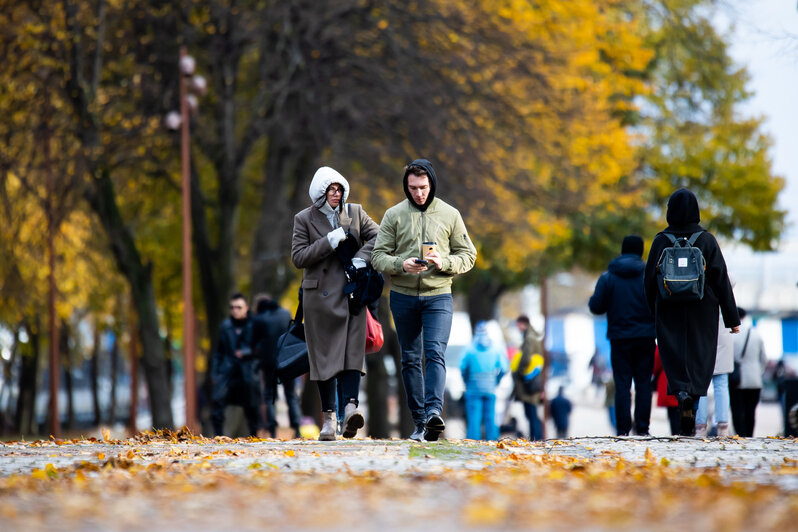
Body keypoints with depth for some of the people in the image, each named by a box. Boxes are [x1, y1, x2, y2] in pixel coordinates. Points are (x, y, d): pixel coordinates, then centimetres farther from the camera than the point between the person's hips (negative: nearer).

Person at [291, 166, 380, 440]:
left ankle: (351, 403, -26)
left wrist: (361, 257, -12)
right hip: (319, 295, -1)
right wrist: (330, 241, -13)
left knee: (352, 348, -13)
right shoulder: (304, 219, 4)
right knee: (324, 354, 1)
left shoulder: (355, 213, 9)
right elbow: (298, 257, -4)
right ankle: (328, 416, 5)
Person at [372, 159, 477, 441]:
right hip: (403, 297, 2)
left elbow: (468, 255, 7)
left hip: (438, 296, -2)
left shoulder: (450, 215, 4)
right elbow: (378, 256, 2)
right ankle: (419, 421, 11)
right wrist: (401, 264, -19)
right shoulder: (394, 215, 4)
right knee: (410, 359, 5)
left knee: (434, 353, -18)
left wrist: (444, 262, -14)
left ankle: (434, 411, -29)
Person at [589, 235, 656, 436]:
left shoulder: (607, 277, 1)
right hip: (645, 336, 0)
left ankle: (623, 429, -4)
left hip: (619, 338, 0)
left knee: (622, 384, 2)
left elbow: (595, 306, -1)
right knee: (643, 383, 6)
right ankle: (642, 428, 2)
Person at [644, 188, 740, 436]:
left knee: (675, 357, 2)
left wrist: (654, 313, 16)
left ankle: (682, 393, -29)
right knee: (699, 359, 7)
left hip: (669, 311, 0)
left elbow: (650, 279, 2)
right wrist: (732, 319, 0)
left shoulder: (661, 241, -2)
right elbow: (721, 279, -4)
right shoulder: (707, 240, -3)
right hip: (702, 311, 0)